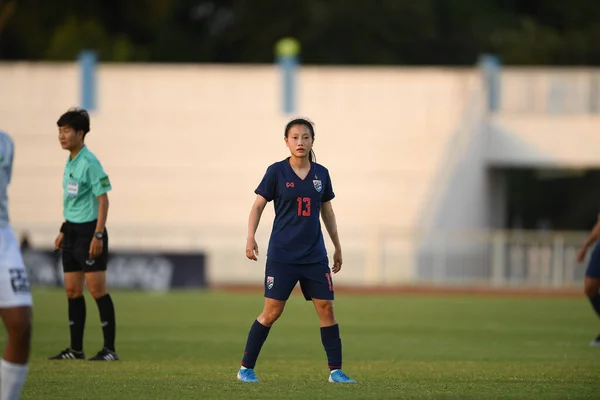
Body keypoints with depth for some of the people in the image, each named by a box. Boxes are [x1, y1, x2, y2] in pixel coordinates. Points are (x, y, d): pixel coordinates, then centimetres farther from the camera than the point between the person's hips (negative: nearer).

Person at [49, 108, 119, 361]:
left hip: (89, 231, -9)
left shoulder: (89, 162, -14)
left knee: (97, 290, -7)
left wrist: (98, 235, -20)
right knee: (72, 291, 9)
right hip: (72, 232, 9)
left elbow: (102, 199, -16)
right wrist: (64, 230, 22)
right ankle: (76, 349, 15)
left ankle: (110, 349, -3)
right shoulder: (70, 163, 12)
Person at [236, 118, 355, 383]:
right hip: (282, 255, -3)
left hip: (315, 255, 3)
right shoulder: (277, 172, -4)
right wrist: (250, 237, -14)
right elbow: (258, 205, -1)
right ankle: (246, 368, 6)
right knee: (272, 311, -5)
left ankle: (335, 370, 6)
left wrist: (337, 247, 19)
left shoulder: (321, 174, 7)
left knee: (326, 308, -2)